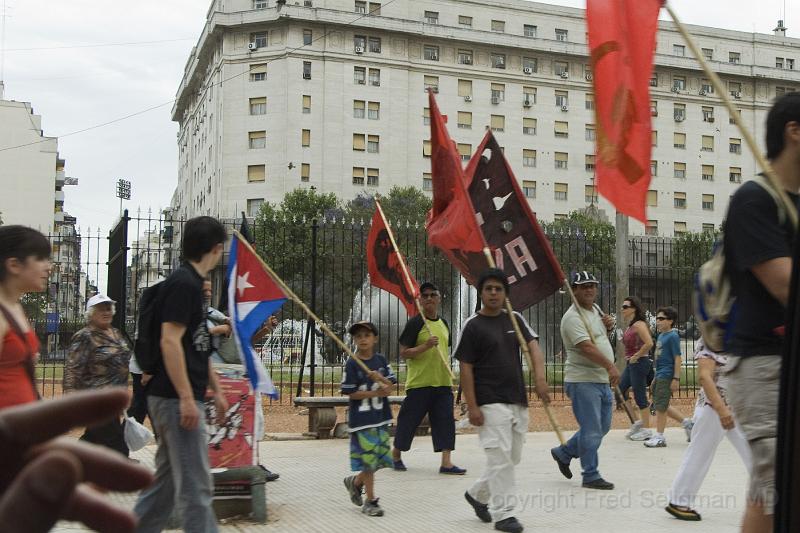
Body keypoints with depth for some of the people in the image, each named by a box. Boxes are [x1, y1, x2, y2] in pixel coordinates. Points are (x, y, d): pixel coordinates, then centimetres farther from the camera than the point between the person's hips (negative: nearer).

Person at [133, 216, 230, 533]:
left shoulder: (192, 283, 17)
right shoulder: (183, 283, -13)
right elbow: (170, 342, -21)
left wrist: (216, 391, 23)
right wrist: (186, 397, -24)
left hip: (178, 399, 10)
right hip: (176, 399, -10)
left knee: (167, 480, 15)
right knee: (195, 486, -7)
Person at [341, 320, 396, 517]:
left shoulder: (381, 360, 5)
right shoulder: (352, 364, -9)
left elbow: (390, 386, 1)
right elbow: (351, 393, -11)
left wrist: (380, 378, -19)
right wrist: (376, 393, -15)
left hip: (381, 418, 5)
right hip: (361, 419, -5)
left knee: (380, 458, 8)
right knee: (368, 460, -2)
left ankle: (355, 482, 33)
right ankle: (370, 500, 11)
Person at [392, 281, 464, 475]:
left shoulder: (444, 324, 13)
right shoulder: (415, 323, -7)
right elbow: (403, 352, -9)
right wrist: (425, 346, -22)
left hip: (442, 382, 5)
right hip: (419, 382, -5)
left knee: (445, 420, -3)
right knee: (409, 420, 4)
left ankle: (446, 462, -2)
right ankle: (396, 454, 24)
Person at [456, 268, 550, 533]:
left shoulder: (515, 319, 10)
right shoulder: (472, 326, -6)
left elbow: (533, 347, -1)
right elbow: (465, 368, -7)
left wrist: (540, 377, -20)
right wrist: (472, 406, -13)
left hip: (518, 400, 6)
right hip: (490, 402, -6)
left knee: (512, 457, 14)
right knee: (500, 457, -8)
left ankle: (478, 493, 33)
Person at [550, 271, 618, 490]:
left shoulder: (596, 310, 15)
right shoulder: (573, 317, -15)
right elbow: (586, 347, -28)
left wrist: (607, 326, 7)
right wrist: (610, 366, -39)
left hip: (602, 380, 9)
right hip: (582, 381, -9)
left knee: (602, 427, 16)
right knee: (591, 430, -6)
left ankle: (563, 453, 30)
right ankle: (591, 476, 5)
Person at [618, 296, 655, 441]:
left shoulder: (639, 325, -15)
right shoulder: (630, 326, 13)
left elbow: (649, 343, -26)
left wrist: (636, 356, -19)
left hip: (639, 363, -10)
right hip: (631, 364, 10)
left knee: (639, 396, -3)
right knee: (619, 391, 9)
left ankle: (646, 429, 7)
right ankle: (638, 422, 18)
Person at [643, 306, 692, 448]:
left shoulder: (672, 336, -12)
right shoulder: (661, 335, 14)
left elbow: (677, 358, -15)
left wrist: (676, 379, -19)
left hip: (666, 376, -9)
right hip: (659, 375, 9)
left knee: (660, 406, -4)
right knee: (660, 405, 14)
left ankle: (659, 437, 4)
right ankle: (686, 422, 24)